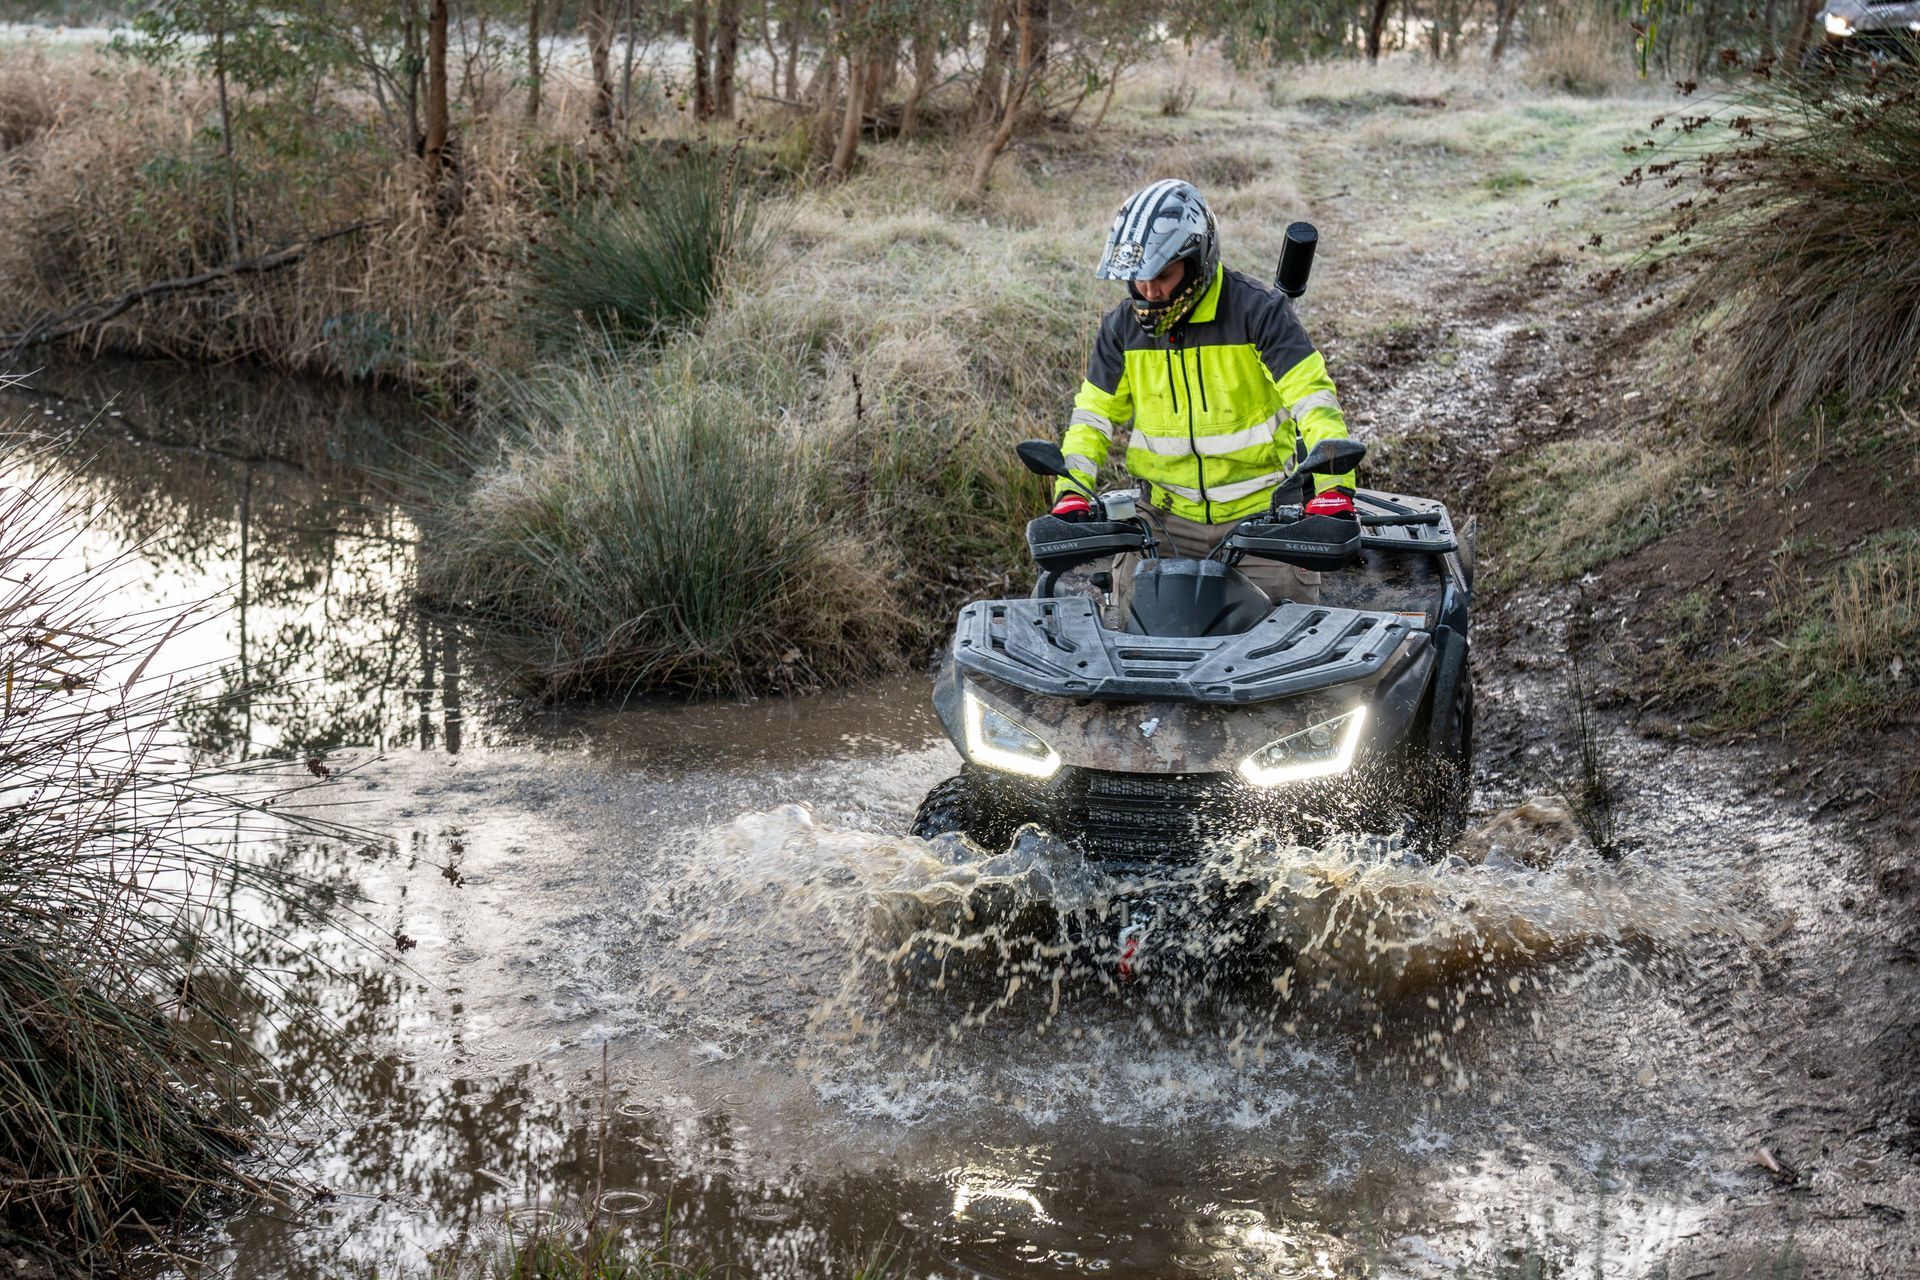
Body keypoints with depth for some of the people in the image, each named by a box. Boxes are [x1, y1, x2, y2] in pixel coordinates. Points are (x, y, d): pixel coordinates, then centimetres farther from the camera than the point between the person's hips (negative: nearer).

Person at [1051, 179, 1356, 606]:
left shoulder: (1258, 310, -11)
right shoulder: (1123, 326, 2)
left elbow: (1314, 399, -16)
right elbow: (1093, 416, 7)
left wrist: (1332, 488, -30)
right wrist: (1071, 492, -10)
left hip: (1259, 513, -3)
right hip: (1164, 521, 3)